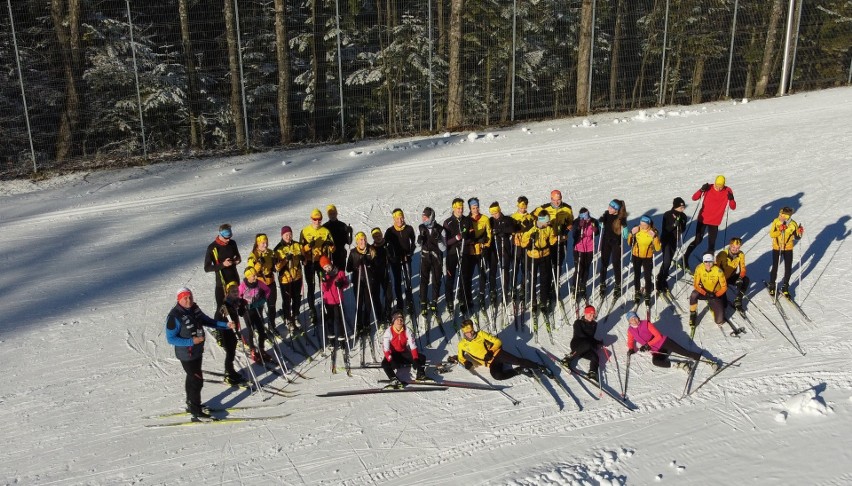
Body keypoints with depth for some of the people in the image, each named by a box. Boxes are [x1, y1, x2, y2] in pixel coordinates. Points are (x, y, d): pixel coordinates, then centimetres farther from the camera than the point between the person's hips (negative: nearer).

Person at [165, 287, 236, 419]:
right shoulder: (174, 316, -24)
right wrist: (191, 341, -29)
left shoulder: (194, 309, -2)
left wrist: (226, 325, 1)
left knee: (192, 377, 22)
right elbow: (170, 339, -21)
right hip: (186, 354, -8)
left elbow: (208, 321, 11)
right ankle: (196, 413, 7)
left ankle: (191, 405, 40)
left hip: (197, 351, 8)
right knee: (197, 380, -4)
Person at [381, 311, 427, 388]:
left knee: (422, 358, -15)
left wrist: (415, 359, -28)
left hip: (404, 353, 3)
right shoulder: (388, 331, -19)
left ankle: (420, 375, -21)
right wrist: (391, 361, -38)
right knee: (385, 364, -34)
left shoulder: (407, 331, -10)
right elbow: (386, 348, -26)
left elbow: (413, 345, -15)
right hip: (393, 354, -3)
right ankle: (395, 380, -43)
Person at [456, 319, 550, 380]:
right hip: (490, 363, 1)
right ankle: (520, 370, -17)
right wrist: (465, 363, -2)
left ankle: (541, 367, -14)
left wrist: (491, 351, -16)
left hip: (497, 353, -1)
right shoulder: (462, 345, 3)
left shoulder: (480, 334, -1)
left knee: (517, 360, -24)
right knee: (496, 375, -32)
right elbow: (461, 358, 20)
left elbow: (497, 342, 0)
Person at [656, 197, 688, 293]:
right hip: (666, 240, -5)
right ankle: (661, 282, 0)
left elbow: (683, 229, -3)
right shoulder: (667, 215, -17)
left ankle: (662, 278, 30)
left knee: (669, 261, 13)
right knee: (666, 261, -12)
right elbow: (665, 229, -20)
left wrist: (681, 223, -23)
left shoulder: (683, 216, -2)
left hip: (675, 241, 5)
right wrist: (674, 224, -34)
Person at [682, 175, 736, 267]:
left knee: (711, 244, 2)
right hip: (703, 219, -1)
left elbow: (733, 207, -6)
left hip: (715, 222, 2)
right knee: (698, 240, 1)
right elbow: (694, 198, -10)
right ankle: (685, 257, 16)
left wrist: (731, 199, -26)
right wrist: (701, 190, -26)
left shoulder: (727, 191, -7)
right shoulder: (708, 188, -11)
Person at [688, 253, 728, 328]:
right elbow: (696, 284, -12)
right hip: (704, 292, 1)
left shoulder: (718, 271, -22)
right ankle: (693, 314, -11)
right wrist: (705, 293, -25)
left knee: (720, 321, -9)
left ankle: (712, 306, 23)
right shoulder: (699, 268, -18)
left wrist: (715, 295, -23)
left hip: (715, 295, -1)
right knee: (693, 295, -37)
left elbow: (724, 287, -11)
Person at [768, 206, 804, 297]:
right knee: (775, 268, 2)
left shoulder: (793, 224, -12)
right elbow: (771, 234, -14)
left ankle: (785, 287, 24)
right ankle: (771, 286, 21)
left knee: (788, 269, 6)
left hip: (788, 249, 1)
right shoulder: (776, 222, -12)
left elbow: (797, 237, -4)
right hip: (776, 248, -1)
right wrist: (780, 230, -29)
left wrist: (800, 232, -24)